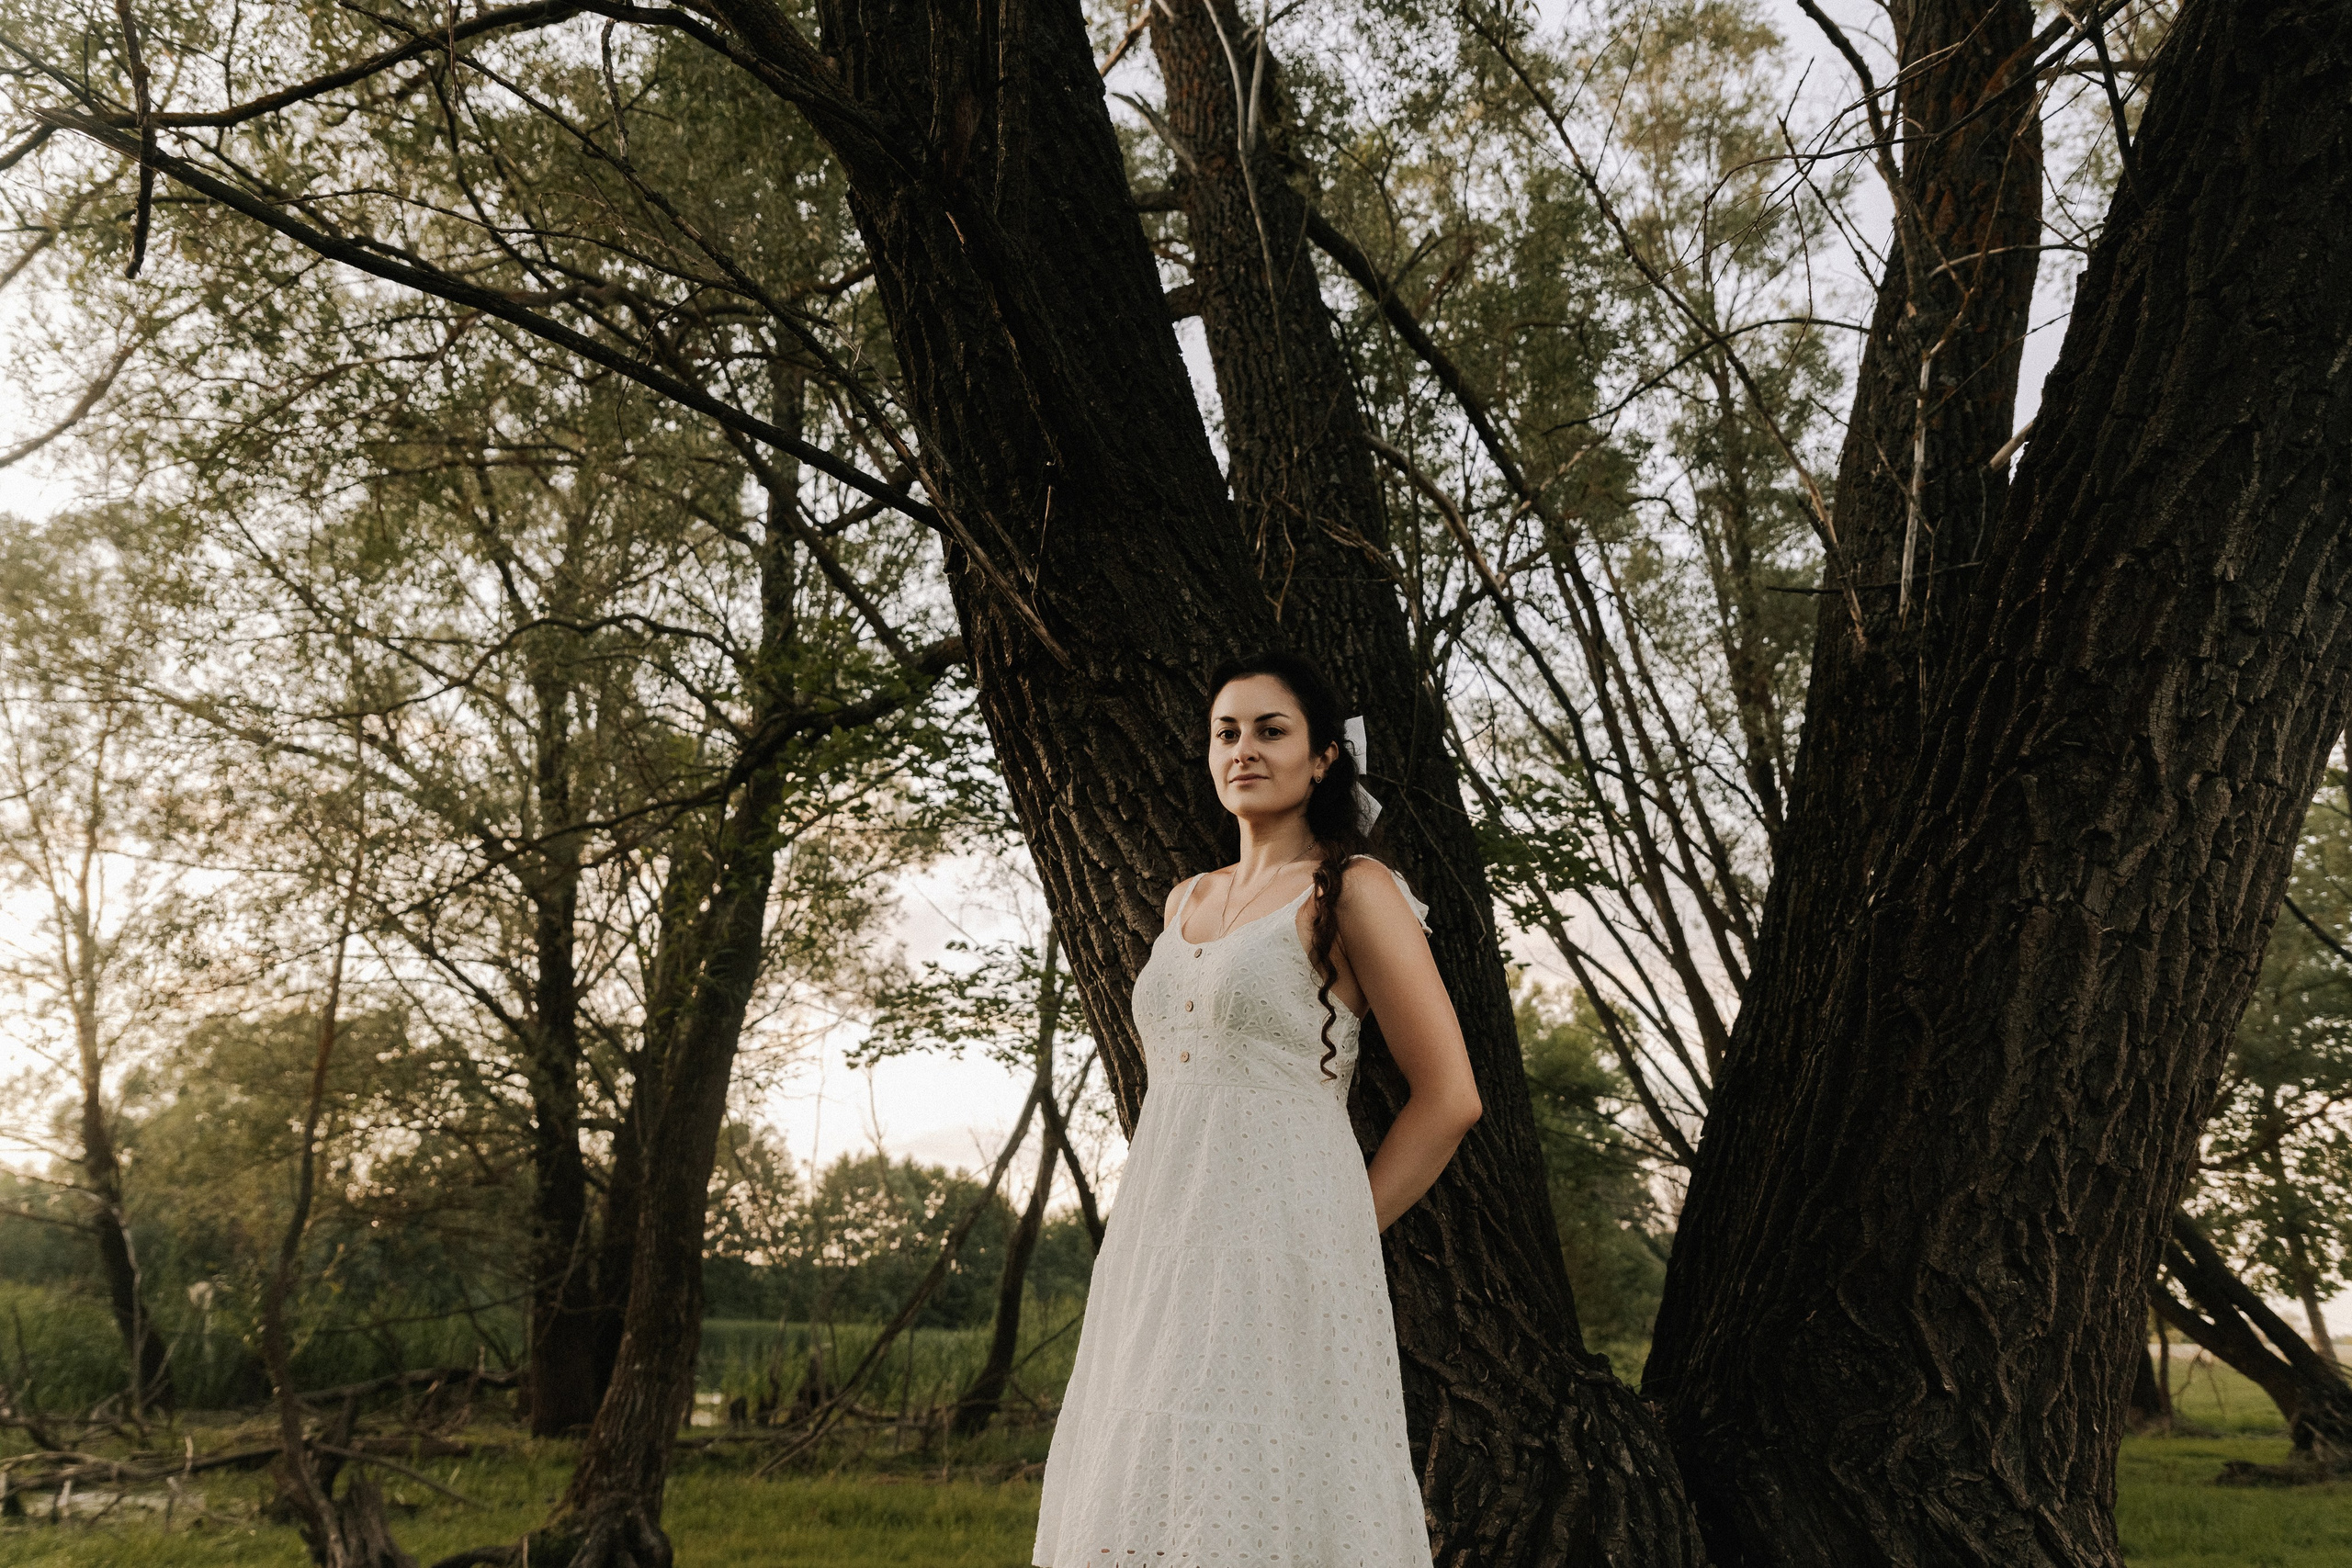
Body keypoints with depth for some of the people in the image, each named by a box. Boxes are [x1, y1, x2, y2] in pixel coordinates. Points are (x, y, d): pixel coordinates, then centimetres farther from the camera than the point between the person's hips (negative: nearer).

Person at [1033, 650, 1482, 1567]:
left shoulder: (1352, 890, -3)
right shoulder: (1187, 901, 16)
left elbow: (1450, 1097, -5)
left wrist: (1341, 1237, -3)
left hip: (1279, 1244, -6)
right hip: (1160, 1242, 7)